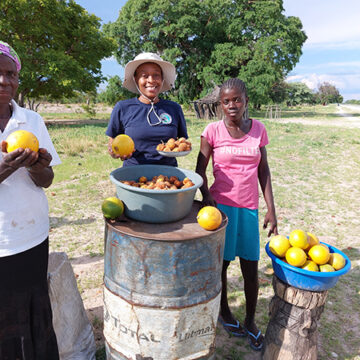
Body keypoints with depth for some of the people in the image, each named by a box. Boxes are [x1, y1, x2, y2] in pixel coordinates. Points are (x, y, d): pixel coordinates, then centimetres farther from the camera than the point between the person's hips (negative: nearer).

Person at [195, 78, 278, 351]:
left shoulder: (258, 129, 3)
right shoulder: (213, 130, -5)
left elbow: (263, 170, 6)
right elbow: (200, 169, -3)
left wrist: (271, 209, 3)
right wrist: (206, 196, -21)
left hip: (249, 208, 2)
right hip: (221, 205, -2)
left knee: (251, 269, 7)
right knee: (220, 263, 11)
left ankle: (251, 321, 30)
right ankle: (224, 312, 37)